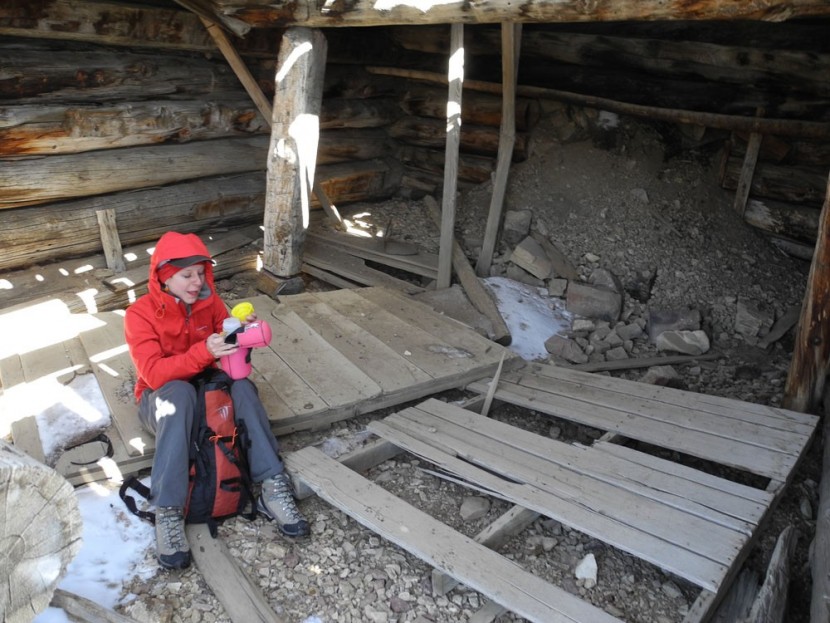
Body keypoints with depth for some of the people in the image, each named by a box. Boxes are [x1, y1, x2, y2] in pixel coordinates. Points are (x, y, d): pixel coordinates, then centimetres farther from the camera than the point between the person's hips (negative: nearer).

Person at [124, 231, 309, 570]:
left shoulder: (208, 300, -3)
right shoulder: (140, 314, -15)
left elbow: (228, 350, 0)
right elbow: (154, 374, -26)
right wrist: (204, 351, -39)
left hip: (207, 388, 4)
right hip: (161, 398, -3)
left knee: (242, 385, -28)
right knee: (179, 391, -38)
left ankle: (273, 488, -33)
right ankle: (168, 512, -41)